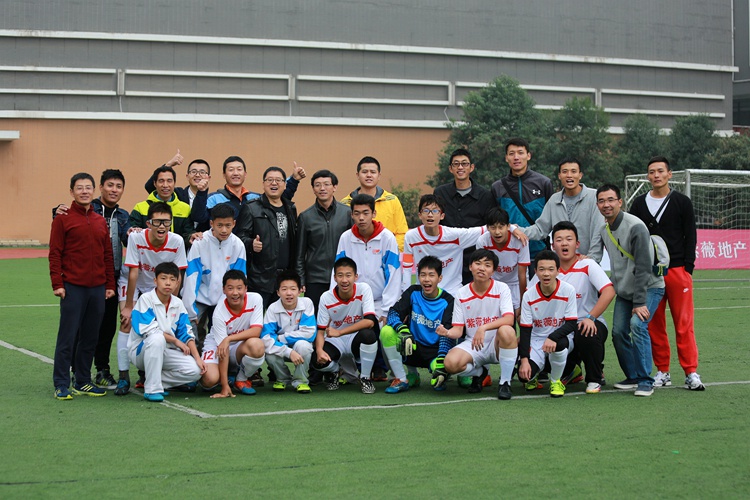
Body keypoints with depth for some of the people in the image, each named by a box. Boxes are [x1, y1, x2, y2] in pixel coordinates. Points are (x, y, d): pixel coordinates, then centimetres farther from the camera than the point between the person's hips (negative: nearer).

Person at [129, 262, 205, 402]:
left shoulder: (178, 304, 5)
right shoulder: (145, 299, -12)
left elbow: (187, 334, 3)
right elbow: (148, 330, -19)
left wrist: (198, 358, -9)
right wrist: (176, 341, -11)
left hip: (164, 351, 5)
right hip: (140, 350, -5)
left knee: (195, 371, -17)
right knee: (157, 339, -40)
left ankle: (155, 380, 1)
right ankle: (152, 388, -30)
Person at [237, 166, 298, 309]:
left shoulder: (290, 209, 16)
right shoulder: (251, 208, 2)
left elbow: (294, 241, 15)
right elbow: (241, 237, -4)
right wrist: (251, 244, -25)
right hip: (259, 278, -4)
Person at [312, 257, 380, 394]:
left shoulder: (364, 289, -14)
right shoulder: (326, 298, -9)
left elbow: (370, 321, -23)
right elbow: (321, 330, -7)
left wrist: (339, 332, -23)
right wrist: (319, 350, -29)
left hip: (357, 341, -1)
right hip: (336, 343, 1)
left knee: (368, 334, -36)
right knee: (318, 361, -31)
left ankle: (365, 377, -10)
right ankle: (334, 372, 11)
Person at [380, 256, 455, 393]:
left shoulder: (448, 301, -9)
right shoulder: (413, 293, -2)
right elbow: (393, 313, -13)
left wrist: (441, 364, -32)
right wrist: (403, 331, -36)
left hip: (435, 352, -2)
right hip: (413, 346, 2)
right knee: (387, 331, -25)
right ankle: (402, 379, -11)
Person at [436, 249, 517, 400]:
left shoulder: (502, 288, -6)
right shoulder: (461, 295, 2)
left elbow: (509, 319, -21)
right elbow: (458, 330, 0)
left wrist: (483, 328, -36)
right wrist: (447, 333, -25)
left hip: (497, 345, -2)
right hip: (472, 345, 2)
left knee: (506, 331, -37)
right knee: (451, 363, -29)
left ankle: (505, 382, -17)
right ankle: (480, 373, 9)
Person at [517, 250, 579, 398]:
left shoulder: (568, 290, -13)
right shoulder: (529, 295, -8)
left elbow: (571, 324, -14)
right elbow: (525, 330, -5)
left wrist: (553, 338, -33)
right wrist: (524, 359, -16)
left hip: (561, 337, -1)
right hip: (536, 340, 1)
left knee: (558, 345, -40)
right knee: (524, 375, -23)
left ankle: (556, 381, -8)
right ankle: (541, 365, 18)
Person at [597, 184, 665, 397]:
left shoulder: (635, 227, -21)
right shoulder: (604, 230, 2)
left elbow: (643, 267, -23)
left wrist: (640, 303, -24)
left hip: (649, 287, -7)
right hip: (624, 291, 7)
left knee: (637, 324, -24)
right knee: (618, 331, -1)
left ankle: (645, 381, -16)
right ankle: (633, 377, 17)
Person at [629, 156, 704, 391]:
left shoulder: (682, 202, 5)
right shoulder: (639, 204, 11)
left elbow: (690, 236, 4)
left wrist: (687, 268, -4)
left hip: (678, 270, -2)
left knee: (683, 323, -5)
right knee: (654, 325, 3)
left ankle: (691, 372, -2)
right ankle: (663, 371, 12)